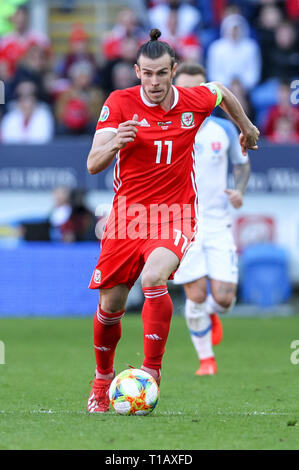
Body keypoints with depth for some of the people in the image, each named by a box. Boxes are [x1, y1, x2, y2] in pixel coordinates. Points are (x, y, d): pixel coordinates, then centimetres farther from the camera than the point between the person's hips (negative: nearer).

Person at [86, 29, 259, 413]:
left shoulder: (195, 101, -5)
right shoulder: (120, 103, -10)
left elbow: (222, 92, 21)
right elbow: (93, 165, -17)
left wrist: (246, 128, 33)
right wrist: (115, 142, -37)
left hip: (174, 215, -1)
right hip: (127, 212, 1)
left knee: (153, 277, -30)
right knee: (110, 306, 4)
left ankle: (152, 371, -21)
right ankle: (103, 379, 31)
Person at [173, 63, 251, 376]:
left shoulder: (224, 129, 1)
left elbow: (242, 164, 16)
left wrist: (239, 191, -3)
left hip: (218, 224, 1)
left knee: (224, 297, -8)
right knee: (196, 296, -7)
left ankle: (211, 314, 30)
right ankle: (206, 359, 13)